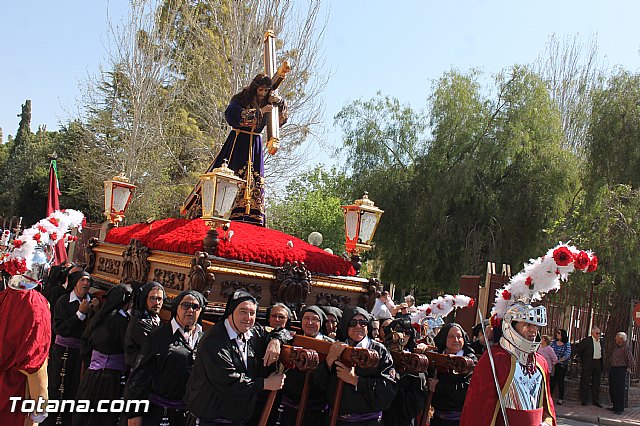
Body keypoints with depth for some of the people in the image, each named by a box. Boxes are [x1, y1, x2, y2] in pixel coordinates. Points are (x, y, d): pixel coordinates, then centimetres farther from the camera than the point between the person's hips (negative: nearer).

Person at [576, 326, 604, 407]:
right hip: (588, 364, -5)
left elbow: (601, 352, 19)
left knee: (596, 383, 10)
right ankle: (584, 400, 9)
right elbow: (578, 350, -5)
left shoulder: (600, 341, 9)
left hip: (598, 364, 6)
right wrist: (583, 359, -2)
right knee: (585, 382, 1)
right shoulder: (586, 340, -9)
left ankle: (596, 401, 18)